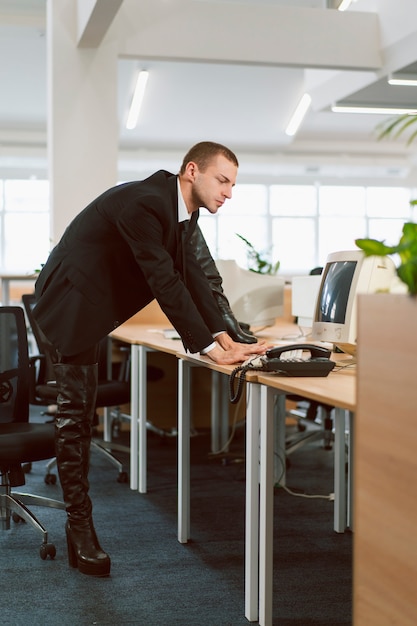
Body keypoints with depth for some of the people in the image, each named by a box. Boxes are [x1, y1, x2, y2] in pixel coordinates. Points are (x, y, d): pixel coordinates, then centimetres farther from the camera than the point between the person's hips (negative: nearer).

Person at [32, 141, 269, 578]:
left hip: (95, 307, 9)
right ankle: (79, 527, 5)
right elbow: (165, 283, -32)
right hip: (72, 306, -9)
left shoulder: (181, 208, 2)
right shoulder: (144, 202, -29)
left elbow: (192, 275, 2)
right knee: (77, 411, -4)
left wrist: (224, 338, -8)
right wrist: (210, 349, -30)